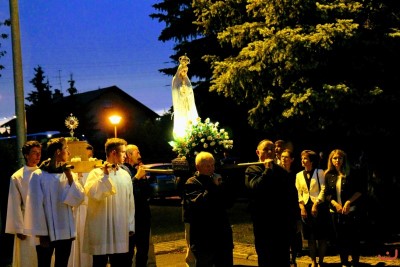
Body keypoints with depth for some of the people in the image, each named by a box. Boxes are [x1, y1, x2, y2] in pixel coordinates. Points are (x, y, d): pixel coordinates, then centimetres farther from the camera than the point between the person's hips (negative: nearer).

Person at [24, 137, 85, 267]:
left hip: (65, 232, 5)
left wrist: (70, 177, -11)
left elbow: (79, 199, -1)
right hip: (46, 232, -4)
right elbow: (36, 206, -9)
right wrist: (41, 233, -12)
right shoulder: (38, 175, -7)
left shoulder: (68, 174, 8)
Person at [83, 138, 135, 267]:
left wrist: (130, 226, 9)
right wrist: (105, 175, -23)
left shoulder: (125, 175, 9)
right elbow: (91, 193, -23)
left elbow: (130, 202, 11)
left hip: (121, 232, 4)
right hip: (101, 231, -4)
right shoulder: (96, 173, -5)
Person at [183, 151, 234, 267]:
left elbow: (229, 202, 8)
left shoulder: (216, 181, 14)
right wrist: (215, 187, -14)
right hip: (204, 239, -6)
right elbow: (199, 203, -23)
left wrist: (221, 186, -8)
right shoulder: (191, 184, -5)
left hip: (222, 236, 6)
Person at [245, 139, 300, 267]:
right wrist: (267, 170, -16)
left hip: (283, 222, 4)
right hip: (263, 224, -4)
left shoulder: (281, 171, 13)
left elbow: (292, 195, 12)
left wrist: (295, 218, 5)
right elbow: (254, 187, -22)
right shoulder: (252, 170, -1)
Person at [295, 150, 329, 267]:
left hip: (318, 206, -3)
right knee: (310, 237, 6)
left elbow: (323, 190, -6)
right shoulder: (299, 175, 10)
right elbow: (299, 193, 8)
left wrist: (316, 205, -12)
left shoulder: (320, 172, -1)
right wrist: (302, 207, -4)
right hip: (306, 207, 3)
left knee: (322, 237, -1)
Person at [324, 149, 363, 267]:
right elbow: (327, 193, 6)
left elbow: (359, 191, -4)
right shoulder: (328, 175, 4)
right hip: (336, 211, 3)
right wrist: (335, 203, -9)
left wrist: (348, 202, -15)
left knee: (353, 238, 0)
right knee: (340, 238, 8)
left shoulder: (351, 174, -4)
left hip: (351, 210, -3)